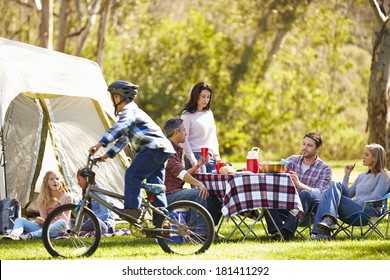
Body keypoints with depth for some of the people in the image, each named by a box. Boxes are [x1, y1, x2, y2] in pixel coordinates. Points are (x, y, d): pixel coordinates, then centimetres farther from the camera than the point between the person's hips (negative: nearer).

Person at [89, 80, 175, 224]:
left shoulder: (129, 110, -6)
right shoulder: (132, 110, 28)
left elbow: (118, 128, -25)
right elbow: (123, 138, 35)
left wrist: (100, 144, -34)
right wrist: (108, 154, 30)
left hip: (155, 147, -11)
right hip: (162, 149, 11)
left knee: (132, 174, -18)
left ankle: (133, 209, -29)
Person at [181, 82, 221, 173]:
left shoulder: (209, 113, 16)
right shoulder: (187, 115, -3)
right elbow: (184, 140, -8)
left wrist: (216, 155, 10)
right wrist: (193, 161, -14)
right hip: (196, 156, -6)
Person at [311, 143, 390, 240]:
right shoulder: (362, 176, 29)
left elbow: (375, 198, -9)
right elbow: (347, 194, 26)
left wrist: (356, 203, -14)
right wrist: (346, 175, 20)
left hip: (369, 210, -7)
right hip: (355, 208, 7)